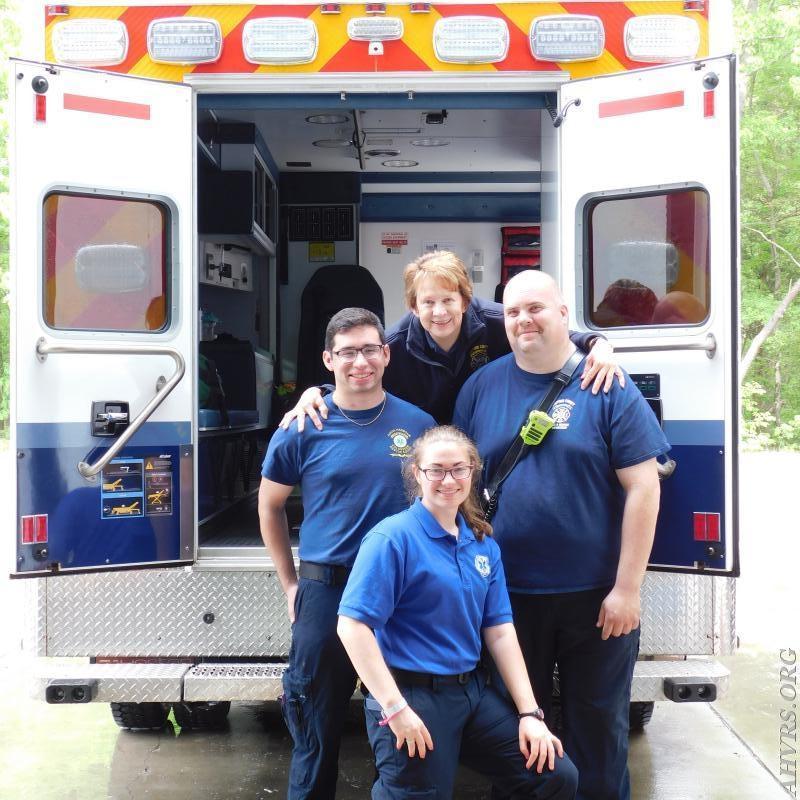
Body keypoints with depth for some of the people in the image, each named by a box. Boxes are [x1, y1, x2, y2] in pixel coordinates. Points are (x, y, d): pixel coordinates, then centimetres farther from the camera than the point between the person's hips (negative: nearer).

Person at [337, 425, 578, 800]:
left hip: (472, 690, 7)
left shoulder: (483, 543, 8)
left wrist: (530, 713, 2)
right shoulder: (393, 537, -13)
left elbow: (500, 631, 7)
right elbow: (352, 626, -19)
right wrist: (395, 708, -22)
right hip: (413, 696, -6)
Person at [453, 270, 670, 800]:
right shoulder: (481, 387, 3)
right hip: (507, 593, 3)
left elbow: (643, 487, -9)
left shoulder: (608, 389, -6)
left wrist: (626, 587, -12)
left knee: (598, 723, 13)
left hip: (595, 596, -2)